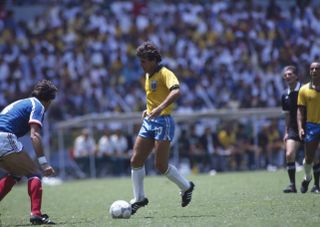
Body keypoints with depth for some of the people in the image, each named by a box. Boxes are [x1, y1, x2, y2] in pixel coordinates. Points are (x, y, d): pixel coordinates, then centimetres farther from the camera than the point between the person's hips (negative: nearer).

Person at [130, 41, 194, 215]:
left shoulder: (164, 73, -12)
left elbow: (176, 91, -30)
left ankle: (186, 187, 15)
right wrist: (148, 109, 14)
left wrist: (160, 108, -41)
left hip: (163, 122, -8)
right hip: (149, 122, 8)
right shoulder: (148, 76, 15)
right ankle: (139, 199, 10)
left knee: (161, 165, -8)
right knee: (136, 160, 1)